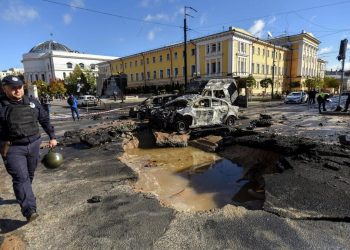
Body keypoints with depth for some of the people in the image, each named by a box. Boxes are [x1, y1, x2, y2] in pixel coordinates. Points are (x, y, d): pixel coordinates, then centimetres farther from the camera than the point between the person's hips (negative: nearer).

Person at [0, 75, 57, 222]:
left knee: (29, 175, 18)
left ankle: (23, 196, 42)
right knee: (21, 178, -9)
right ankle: (29, 210, -9)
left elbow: (45, 120, 10)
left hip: (33, 144, 5)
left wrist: (52, 137, 8)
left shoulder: (32, 102, 4)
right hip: (13, 148, -4)